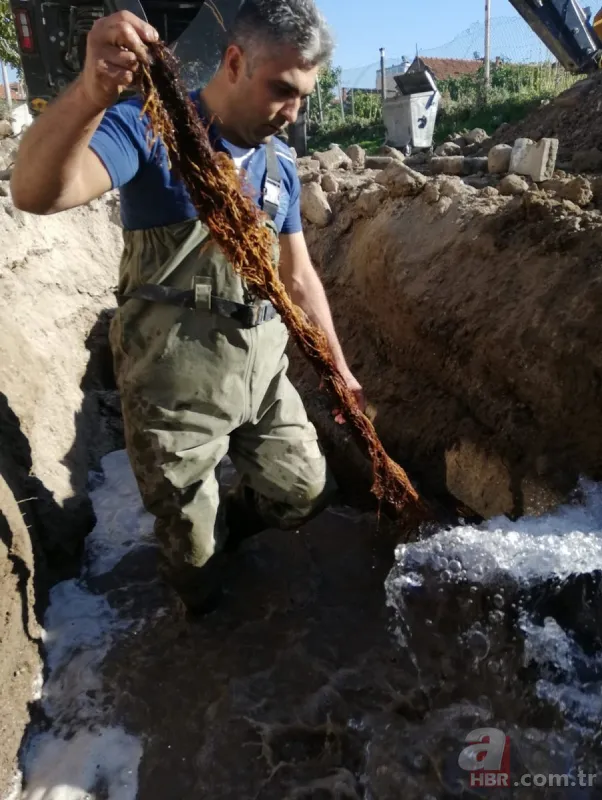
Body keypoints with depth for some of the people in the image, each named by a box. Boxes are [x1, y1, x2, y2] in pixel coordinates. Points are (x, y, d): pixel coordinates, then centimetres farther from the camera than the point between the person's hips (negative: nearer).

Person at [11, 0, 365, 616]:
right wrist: (91, 92, -46)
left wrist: (337, 368, 13)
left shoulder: (280, 163, 8)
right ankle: (206, 623, 46)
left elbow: (298, 276, 13)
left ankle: (218, 526, 46)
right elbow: (37, 193, -28)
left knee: (305, 493, 17)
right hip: (175, 379, -5)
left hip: (263, 368, 6)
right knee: (191, 541, 11)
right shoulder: (151, 128, -11)